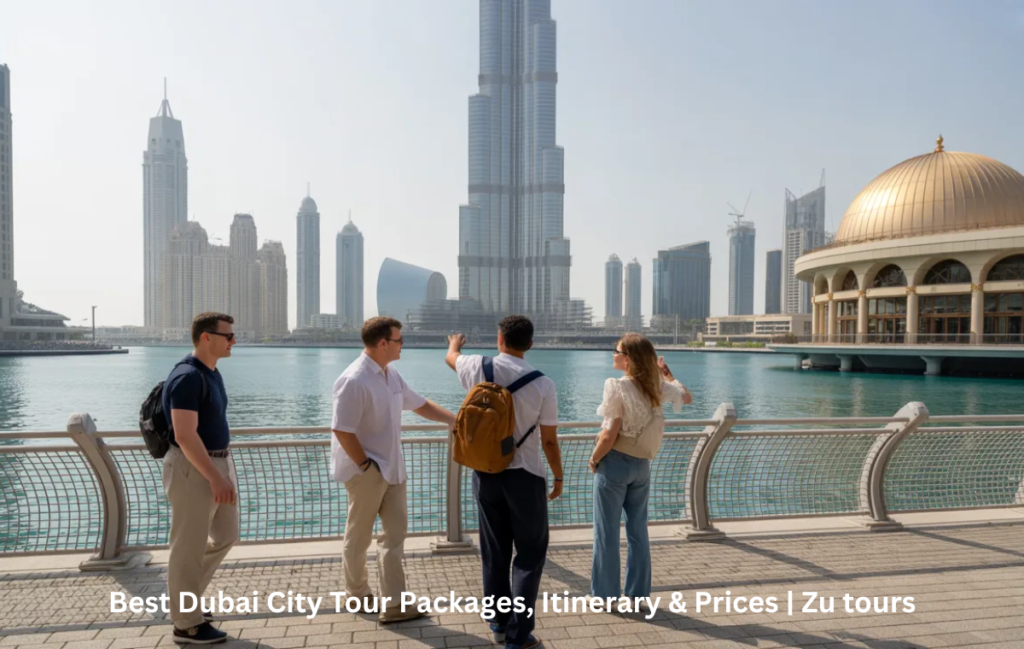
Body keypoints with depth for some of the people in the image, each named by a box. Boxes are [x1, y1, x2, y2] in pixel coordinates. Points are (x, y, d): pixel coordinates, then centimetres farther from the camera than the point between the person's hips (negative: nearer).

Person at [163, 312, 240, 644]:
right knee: (189, 546, 3)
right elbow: (184, 436, -25)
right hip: (193, 468, -10)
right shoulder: (187, 377, -21)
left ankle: (183, 596, 34)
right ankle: (187, 624, 18)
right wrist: (215, 478, -24)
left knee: (226, 535, 18)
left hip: (218, 462, 10)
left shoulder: (211, 372, 10)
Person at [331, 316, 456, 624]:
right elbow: (341, 430, -23)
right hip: (367, 472, -8)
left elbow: (420, 404, 16)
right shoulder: (354, 380, -21)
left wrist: (456, 420, 10)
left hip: (392, 468, 9)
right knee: (359, 536, 10)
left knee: (395, 532, 8)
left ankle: (392, 605, 14)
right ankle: (357, 594, 30)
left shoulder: (392, 375, 6)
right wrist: (366, 465, -18)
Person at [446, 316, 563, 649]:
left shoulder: (478, 367, -7)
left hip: (485, 473, 4)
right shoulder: (543, 384, -14)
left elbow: (451, 357, 18)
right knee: (530, 554, 11)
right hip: (524, 476, -3)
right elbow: (549, 439, -7)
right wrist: (558, 476, 10)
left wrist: (455, 343, 42)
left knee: (494, 552, 17)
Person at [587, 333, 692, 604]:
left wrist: (593, 460, -5)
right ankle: (636, 593, 24)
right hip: (642, 465, 6)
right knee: (638, 531, 16)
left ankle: (605, 594, 16)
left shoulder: (618, 387, -18)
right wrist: (666, 372, 29)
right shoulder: (657, 385, 0)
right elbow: (686, 397, 20)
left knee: (606, 533, 7)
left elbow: (609, 436, -20)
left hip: (615, 462, -6)